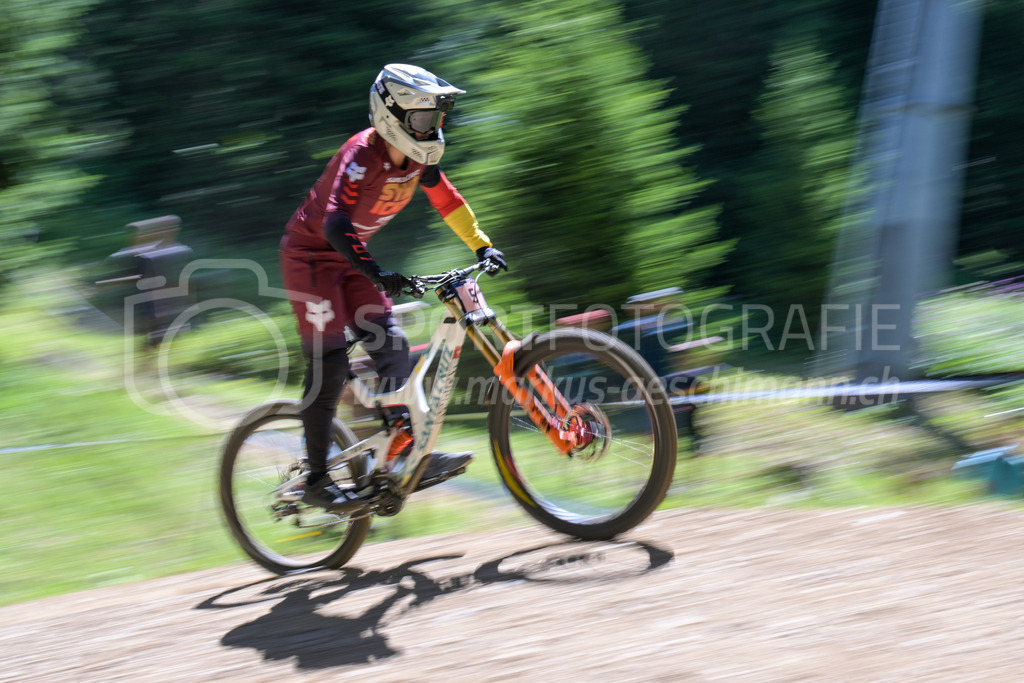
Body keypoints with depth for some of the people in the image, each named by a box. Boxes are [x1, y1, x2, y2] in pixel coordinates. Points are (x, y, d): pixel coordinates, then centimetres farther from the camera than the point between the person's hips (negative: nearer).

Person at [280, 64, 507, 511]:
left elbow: (445, 198, 9)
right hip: (311, 253, -8)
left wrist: (482, 246, 2)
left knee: (392, 348, -2)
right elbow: (334, 222, -41)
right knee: (328, 365, -11)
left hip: (350, 256, 8)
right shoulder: (362, 155, -29)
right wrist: (374, 271, -53)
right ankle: (316, 481, -5)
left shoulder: (416, 156, -6)